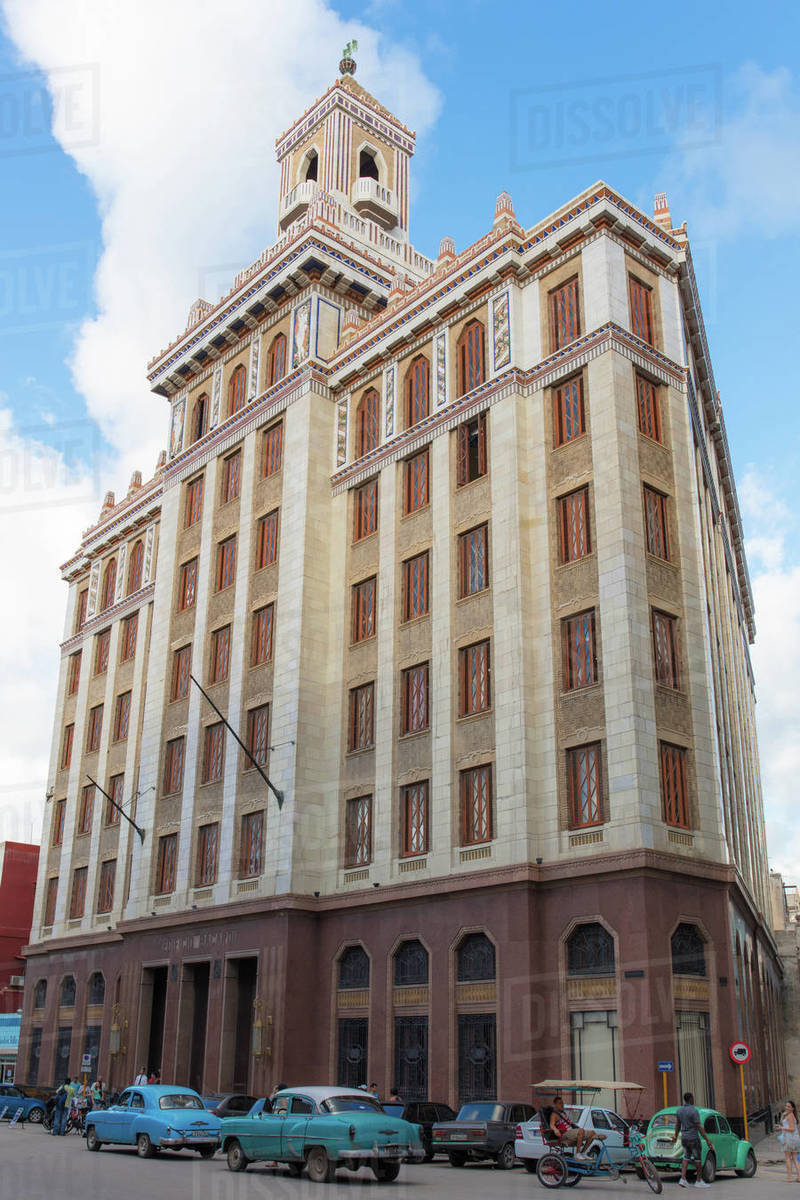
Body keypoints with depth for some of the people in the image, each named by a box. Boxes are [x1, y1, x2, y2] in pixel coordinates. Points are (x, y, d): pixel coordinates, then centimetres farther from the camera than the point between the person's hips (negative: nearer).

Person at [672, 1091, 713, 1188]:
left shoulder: (679, 1110, 4)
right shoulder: (694, 1111, -17)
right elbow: (699, 1127, -19)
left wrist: (676, 1136, 26)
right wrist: (707, 1140, -16)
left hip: (683, 1138, 6)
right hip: (693, 1138, -6)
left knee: (686, 1157, 15)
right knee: (698, 1158, 9)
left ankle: (683, 1179, 3)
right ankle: (699, 1181, 18)